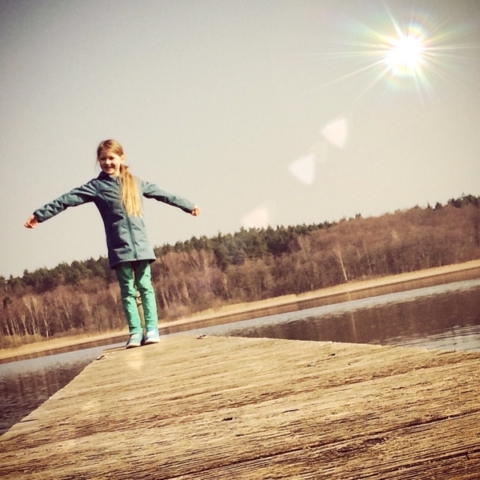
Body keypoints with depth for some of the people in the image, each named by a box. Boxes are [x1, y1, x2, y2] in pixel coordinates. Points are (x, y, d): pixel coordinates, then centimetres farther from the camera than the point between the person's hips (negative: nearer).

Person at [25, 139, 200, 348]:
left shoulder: (135, 183, 12)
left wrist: (188, 206, 27)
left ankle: (152, 329, 1)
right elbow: (67, 200, -5)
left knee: (145, 286, 0)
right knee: (127, 290, 0)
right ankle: (135, 332, 0)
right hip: (119, 247, -2)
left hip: (141, 244, 2)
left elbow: (162, 194, 20)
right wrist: (40, 215, -12)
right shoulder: (96, 186, 3)